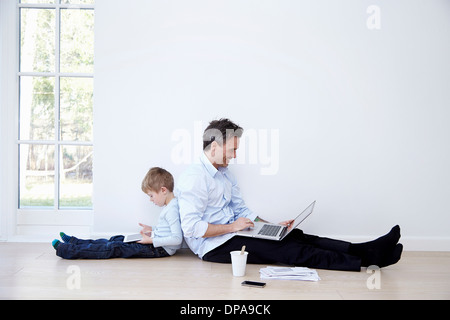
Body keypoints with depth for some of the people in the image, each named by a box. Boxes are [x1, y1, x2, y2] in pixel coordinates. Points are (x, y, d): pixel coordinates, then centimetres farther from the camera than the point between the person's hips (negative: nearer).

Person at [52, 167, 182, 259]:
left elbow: (177, 239, -28)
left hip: (160, 249, -11)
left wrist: (151, 240, -25)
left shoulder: (172, 210, -21)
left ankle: (66, 250, -10)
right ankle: (74, 242, 19)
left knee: (114, 248, -11)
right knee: (117, 240, 13)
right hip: (156, 243, 11)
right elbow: (169, 230, 23)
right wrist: (152, 230, 13)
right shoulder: (170, 205, 12)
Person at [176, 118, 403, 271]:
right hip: (213, 247, -9)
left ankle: (365, 250, -22)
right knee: (284, 249, -21)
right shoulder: (193, 178, -14)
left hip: (229, 233, 9)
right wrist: (231, 227, -17)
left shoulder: (225, 174, 17)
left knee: (293, 236, -12)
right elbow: (191, 227, -21)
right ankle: (365, 261, -26)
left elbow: (241, 211, 21)